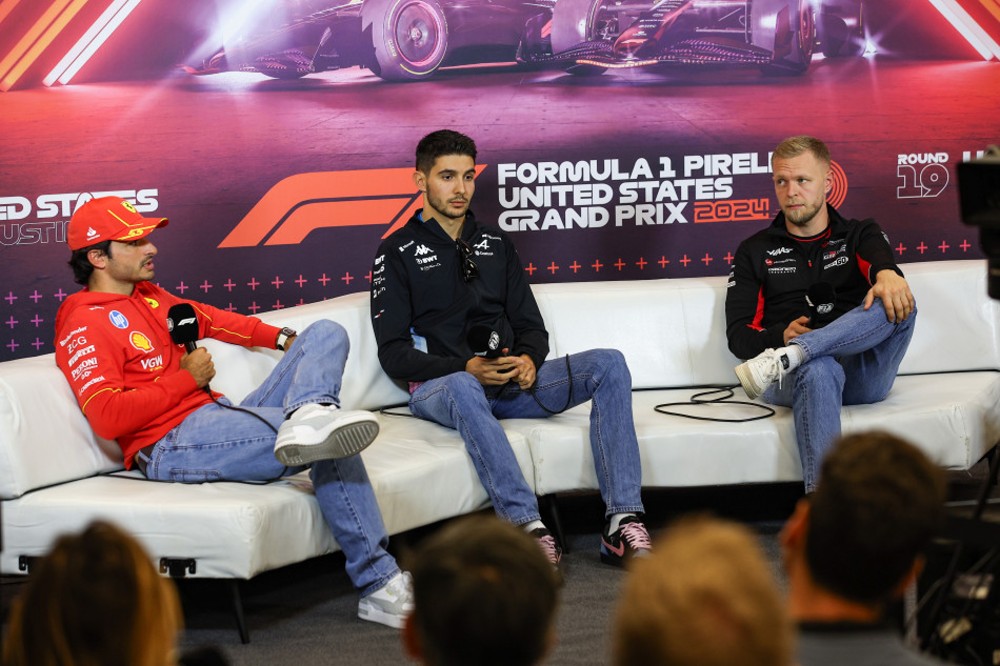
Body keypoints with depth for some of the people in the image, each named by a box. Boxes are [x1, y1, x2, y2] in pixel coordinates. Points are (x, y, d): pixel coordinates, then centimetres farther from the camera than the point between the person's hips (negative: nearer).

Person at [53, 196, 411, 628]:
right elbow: (108, 416, -21)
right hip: (173, 445, -10)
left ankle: (308, 416, -29)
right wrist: (187, 378, -10)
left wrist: (284, 338, 34)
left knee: (327, 333, -2)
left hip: (219, 415, 10)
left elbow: (207, 319, 41)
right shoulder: (84, 326, -8)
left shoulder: (150, 297, 21)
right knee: (332, 446, -25)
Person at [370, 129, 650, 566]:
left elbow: (531, 326, 18)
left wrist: (528, 360, -7)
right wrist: (467, 368, -18)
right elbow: (394, 355, -3)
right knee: (463, 389, -42)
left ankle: (622, 522, -29)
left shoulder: (495, 244, 21)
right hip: (439, 388, -5)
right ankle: (528, 527, -48)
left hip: (509, 383, 5)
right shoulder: (397, 252, 5)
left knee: (608, 365, -17)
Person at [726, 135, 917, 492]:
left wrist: (887, 274, -32)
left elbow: (879, 259, -5)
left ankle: (787, 359, -39)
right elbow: (737, 335, 12)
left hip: (862, 376, 1)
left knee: (898, 302, -27)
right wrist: (781, 336, -11)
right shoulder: (755, 251, 21)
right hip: (798, 376, -1)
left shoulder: (859, 235, 21)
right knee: (818, 370, -39)